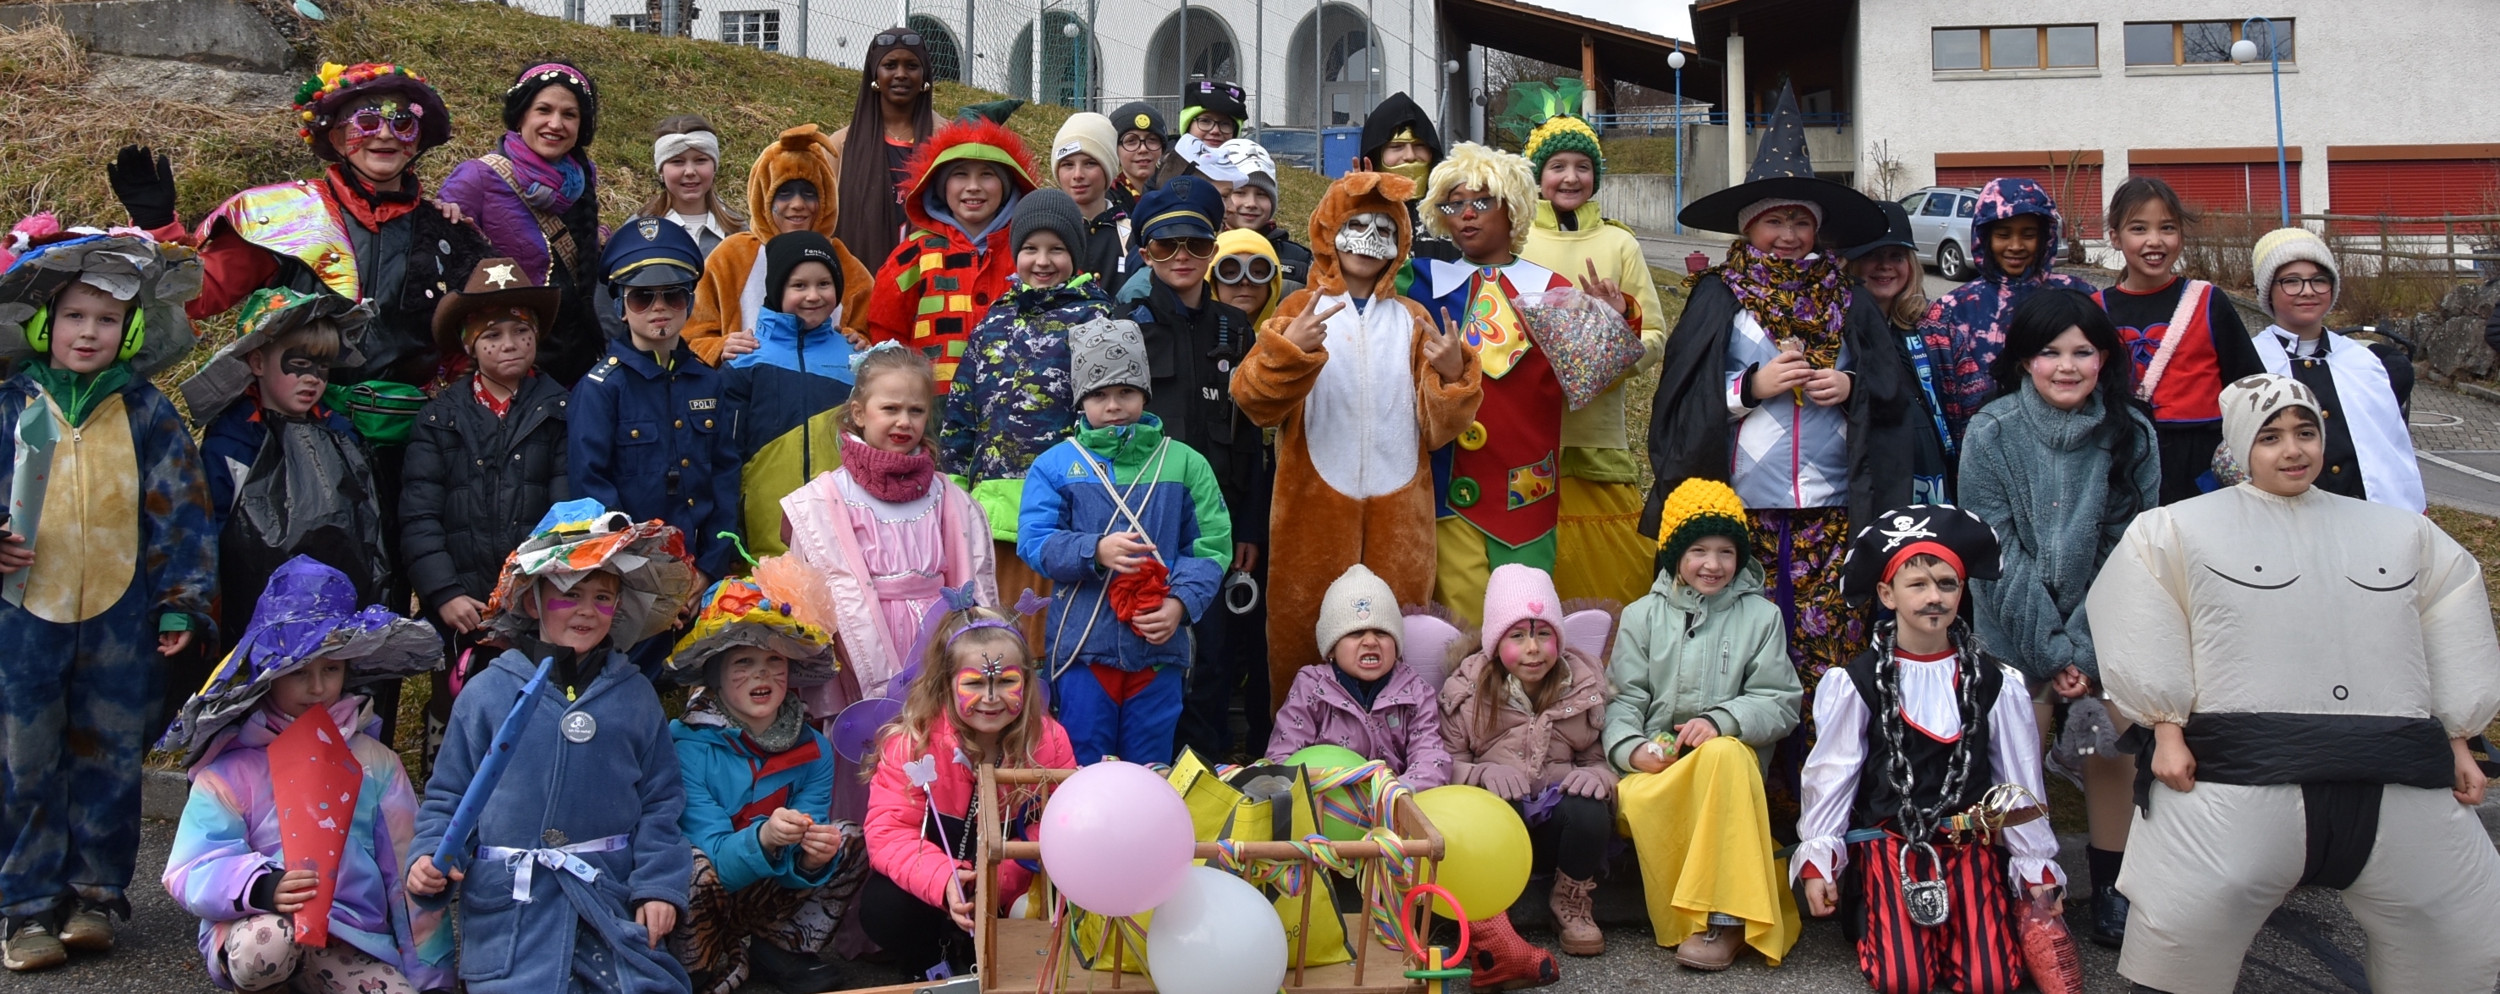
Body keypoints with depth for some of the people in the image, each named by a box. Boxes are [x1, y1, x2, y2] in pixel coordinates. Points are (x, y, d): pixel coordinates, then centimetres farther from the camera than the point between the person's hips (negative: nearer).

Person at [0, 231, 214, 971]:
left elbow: (181, 510, 5)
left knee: (110, 759, 8)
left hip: (121, 618, 0)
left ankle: (93, 894, 21)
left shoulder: (147, 414, 4)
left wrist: (181, 603, 1)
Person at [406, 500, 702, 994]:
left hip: (613, 906, 1)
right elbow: (448, 796, 7)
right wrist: (429, 858, -9)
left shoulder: (635, 695, 7)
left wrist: (660, 886, -2)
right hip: (510, 912, -1)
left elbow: (661, 801, 6)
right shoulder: (488, 692, 3)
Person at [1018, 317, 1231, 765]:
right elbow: (1034, 542, -5)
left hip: (1159, 646, 1)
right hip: (1082, 645, -1)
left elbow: (1211, 546, 1)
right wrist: (1096, 552, -21)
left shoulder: (1184, 463, 6)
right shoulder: (1054, 465, 3)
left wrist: (1181, 601, -15)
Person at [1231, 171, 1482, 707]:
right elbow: (1254, 401, -9)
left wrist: (1453, 375, -15)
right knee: (1308, 631, 0)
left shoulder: (1411, 318, 12)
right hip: (1317, 506, -2)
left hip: (1398, 506, 2)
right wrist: (1288, 349, -27)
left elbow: (1438, 426, 5)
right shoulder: (1301, 308, 6)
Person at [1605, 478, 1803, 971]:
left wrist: (1722, 720, -17)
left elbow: (1782, 704, 1)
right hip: (1657, 763, 1)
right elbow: (1623, 699, 4)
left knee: (1724, 752, -39)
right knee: (1635, 798, -36)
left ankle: (1724, 918, -32)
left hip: (1728, 754, -1)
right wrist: (1631, 747, -17)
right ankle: (1684, 922, -15)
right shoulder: (1643, 616, 10)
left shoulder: (1762, 616, 7)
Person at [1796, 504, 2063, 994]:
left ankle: (1952, 925, 14)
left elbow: (2020, 782, 8)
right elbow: (1831, 774, 1)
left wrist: (2039, 870, 8)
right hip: (1887, 838, -1)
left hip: (1970, 838, 2)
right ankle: (1873, 916, 13)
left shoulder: (1994, 683, 3)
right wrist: (1817, 861, -3)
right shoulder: (1858, 682, -2)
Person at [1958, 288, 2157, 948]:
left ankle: (2111, 884, 18)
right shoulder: (1991, 435, -10)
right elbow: (1998, 555, -11)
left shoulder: (2132, 436, -4)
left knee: (2112, 747, 2)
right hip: (2016, 632, -2)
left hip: (2105, 629, 2)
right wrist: (2051, 652, -12)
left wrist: (2084, 648, -12)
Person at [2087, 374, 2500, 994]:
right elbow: (2144, 633, 1)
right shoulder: (2178, 529, 9)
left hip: (2402, 784, 4)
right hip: (2237, 779, -3)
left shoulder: (2403, 536, 22)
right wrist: (2167, 729, -9)